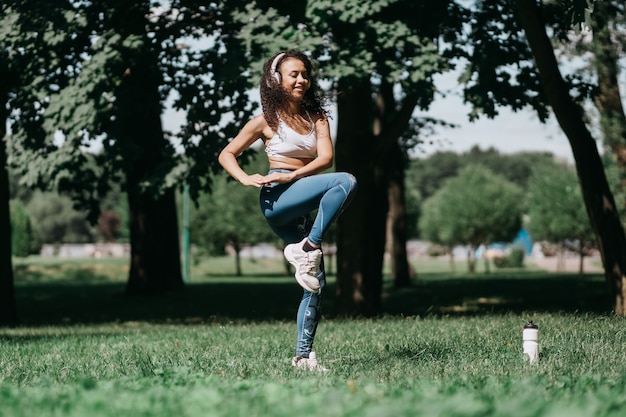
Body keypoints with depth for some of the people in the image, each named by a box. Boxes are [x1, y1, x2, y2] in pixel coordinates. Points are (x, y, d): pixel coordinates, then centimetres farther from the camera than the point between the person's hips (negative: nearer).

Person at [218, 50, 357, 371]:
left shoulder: (316, 117, 13)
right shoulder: (267, 121, 5)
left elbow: (326, 157, -2)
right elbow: (226, 155, 9)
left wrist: (290, 175, -18)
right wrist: (246, 179, -10)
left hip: (304, 208, 5)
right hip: (277, 200, -5)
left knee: (315, 283, -1)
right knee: (346, 182, -29)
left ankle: (303, 356, 4)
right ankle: (306, 248, -24)